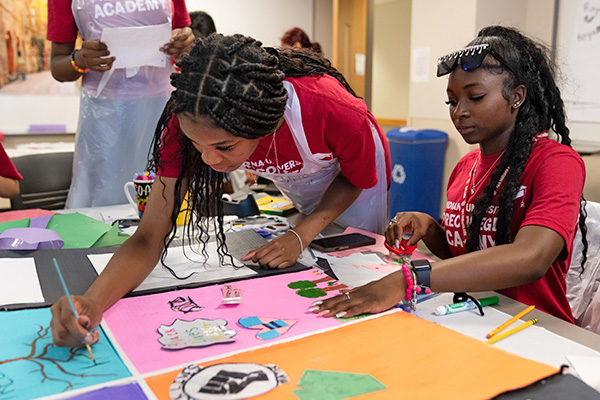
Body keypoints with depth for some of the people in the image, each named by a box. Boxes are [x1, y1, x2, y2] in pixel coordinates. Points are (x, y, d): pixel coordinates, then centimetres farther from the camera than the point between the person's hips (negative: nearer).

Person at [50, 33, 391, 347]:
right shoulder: (188, 122, -37)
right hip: (296, 183, 2)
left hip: (346, 180, -1)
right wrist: (93, 302, -55)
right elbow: (150, 236, -37)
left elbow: (357, 179, -21)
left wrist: (301, 236, -34)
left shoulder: (336, 113, -45)